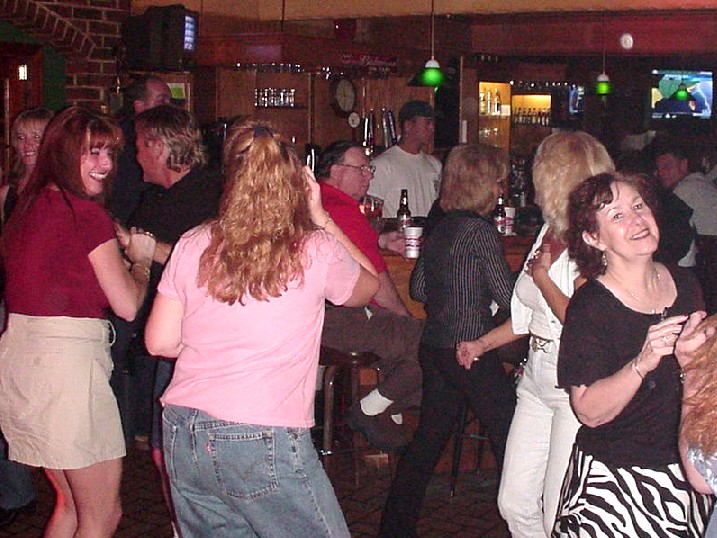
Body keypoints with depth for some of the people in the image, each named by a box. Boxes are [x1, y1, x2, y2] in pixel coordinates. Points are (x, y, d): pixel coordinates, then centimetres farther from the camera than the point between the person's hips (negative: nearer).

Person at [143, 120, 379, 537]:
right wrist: (321, 217, 15)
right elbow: (369, 284, 17)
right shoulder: (317, 250, -4)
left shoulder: (192, 246, 4)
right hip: (265, 440, -4)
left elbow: (160, 342, 8)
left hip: (184, 438, 4)